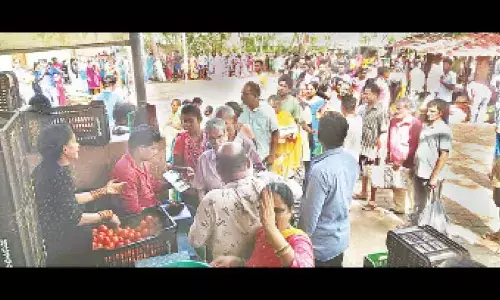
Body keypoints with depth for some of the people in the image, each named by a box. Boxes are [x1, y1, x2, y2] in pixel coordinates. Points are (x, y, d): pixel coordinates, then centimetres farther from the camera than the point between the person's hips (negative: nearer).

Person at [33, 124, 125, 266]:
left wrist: (104, 191, 12)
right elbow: (73, 219, -25)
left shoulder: (46, 168, 2)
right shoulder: (59, 175, -27)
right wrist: (107, 215, -14)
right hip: (66, 245, -9)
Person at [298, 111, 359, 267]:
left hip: (322, 244, -7)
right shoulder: (352, 162, -6)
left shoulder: (320, 170, -29)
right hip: (342, 237, 7)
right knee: (336, 264, 22)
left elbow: (310, 213, -23)